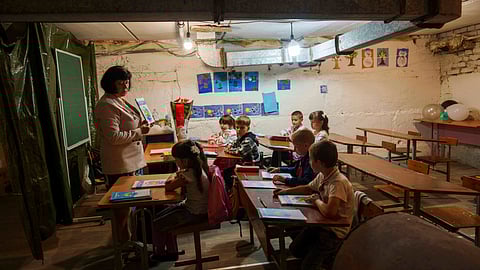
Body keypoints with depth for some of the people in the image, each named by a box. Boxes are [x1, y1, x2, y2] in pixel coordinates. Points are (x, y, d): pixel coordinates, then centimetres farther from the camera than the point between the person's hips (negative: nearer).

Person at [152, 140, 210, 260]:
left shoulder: (189, 174, -29)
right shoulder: (197, 167, -2)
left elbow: (168, 187, -19)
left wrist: (173, 177, -2)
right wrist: (178, 176, -5)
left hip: (195, 214, -9)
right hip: (193, 207, 9)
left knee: (156, 225, 1)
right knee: (159, 217, 17)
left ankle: (159, 254, 28)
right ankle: (171, 251, 29)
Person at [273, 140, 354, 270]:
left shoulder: (339, 182, -29)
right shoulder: (322, 176, -2)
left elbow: (329, 212, -40)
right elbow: (308, 188, 19)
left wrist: (316, 200, -19)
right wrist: (285, 191, 11)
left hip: (335, 232, -8)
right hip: (322, 224, 8)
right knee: (294, 248, 10)